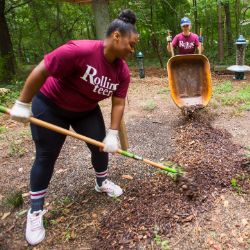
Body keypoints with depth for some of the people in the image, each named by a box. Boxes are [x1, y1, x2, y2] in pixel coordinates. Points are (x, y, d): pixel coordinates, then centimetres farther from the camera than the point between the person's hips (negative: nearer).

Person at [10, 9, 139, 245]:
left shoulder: (122, 71, -13)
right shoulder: (80, 50, -34)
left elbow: (118, 103, -8)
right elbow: (41, 71, -28)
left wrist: (112, 134, -13)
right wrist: (23, 104, -22)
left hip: (87, 110, 6)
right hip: (51, 106, -5)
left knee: (101, 145, 5)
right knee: (46, 156, 0)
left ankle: (102, 182, 35)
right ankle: (35, 211, 16)